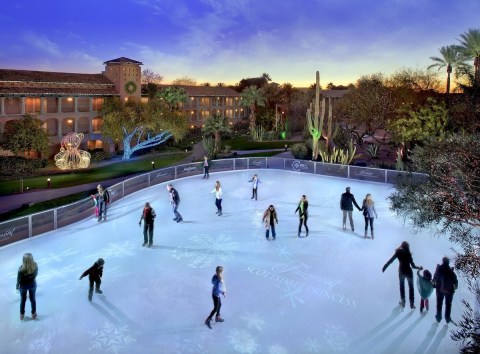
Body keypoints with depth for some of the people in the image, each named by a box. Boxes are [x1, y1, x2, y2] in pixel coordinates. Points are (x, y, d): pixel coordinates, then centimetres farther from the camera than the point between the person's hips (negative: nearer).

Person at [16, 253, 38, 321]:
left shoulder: (21, 269, -36)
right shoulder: (35, 266, -27)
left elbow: (19, 279, -18)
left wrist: (17, 286, 2)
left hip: (23, 286, -2)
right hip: (32, 284, 2)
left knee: (23, 300, 24)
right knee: (33, 299, 24)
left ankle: (22, 315, 45)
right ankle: (33, 314, 42)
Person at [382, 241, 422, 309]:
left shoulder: (398, 252, -13)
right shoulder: (408, 254, -20)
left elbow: (390, 260, -10)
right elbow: (413, 265, -16)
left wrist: (385, 267, -1)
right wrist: (419, 268, 2)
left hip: (401, 272, 2)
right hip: (408, 272, -2)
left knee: (402, 286, 23)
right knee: (411, 287, 14)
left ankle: (403, 302, 30)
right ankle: (412, 304, 18)